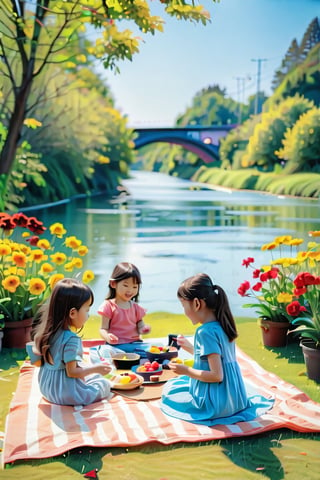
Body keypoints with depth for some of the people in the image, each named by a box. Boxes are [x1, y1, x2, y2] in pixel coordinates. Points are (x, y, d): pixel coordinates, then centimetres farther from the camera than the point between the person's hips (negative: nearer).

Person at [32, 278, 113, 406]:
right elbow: (72, 372, -23)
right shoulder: (71, 339, -27)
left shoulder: (48, 331, -2)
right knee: (105, 384, 6)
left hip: (47, 388, 8)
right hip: (67, 393, -8)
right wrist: (96, 368, -13)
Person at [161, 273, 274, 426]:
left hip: (216, 405, -8)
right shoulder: (221, 325, 4)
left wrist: (186, 370, -14)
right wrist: (190, 347, 20)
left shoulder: (205, 332, -23)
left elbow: (216, 375, -25)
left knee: (169, 389, 9)